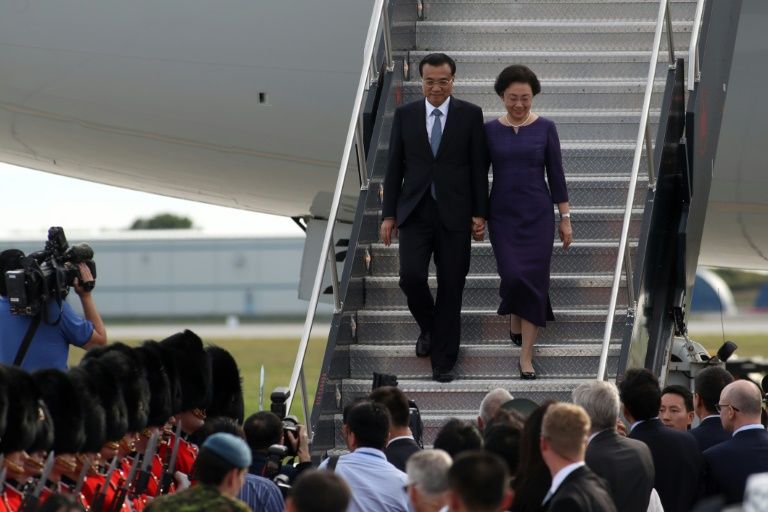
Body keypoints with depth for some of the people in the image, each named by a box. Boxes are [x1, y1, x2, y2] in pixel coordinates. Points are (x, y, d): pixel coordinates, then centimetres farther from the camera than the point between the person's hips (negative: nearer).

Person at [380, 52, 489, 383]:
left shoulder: (470, 115, 1)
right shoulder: (405, 115, 5)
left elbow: (479, 167, 2)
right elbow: (394, 167, 7)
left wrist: (479, 214, -3)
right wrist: (388, 215, 3)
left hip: (454, 214, -1)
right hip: (415, 213, 1)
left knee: (451, 288, 1)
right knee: (411, 276, -13)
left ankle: (443, 361, 11)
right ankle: (429, 328, 18)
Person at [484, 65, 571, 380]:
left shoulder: (545, 129, -1)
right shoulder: (490, 130, 1)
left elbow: (556, 174, 2)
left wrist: (565, 218, 1)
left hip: (537, 214, 0)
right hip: (503, 215, 0)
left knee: (534, 280, -4)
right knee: (514, 276, -10)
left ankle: (526, 356, 0)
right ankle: (515, 318, 25)